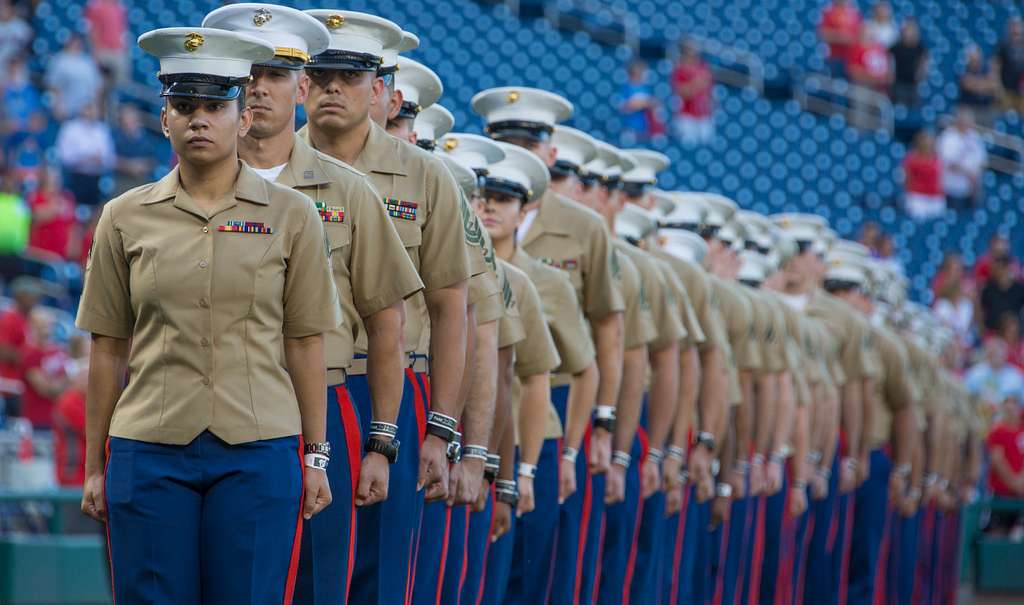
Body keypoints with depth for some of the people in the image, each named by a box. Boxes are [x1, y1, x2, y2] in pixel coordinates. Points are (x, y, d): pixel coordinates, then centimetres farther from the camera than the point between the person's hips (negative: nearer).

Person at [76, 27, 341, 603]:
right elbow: (108, 350, 8)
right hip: (149, 452, 1)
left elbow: (305, 345, 5)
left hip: (258, 453, -1)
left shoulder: (291, 215, 3)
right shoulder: (126, 219, 6)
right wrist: (95, 465, 8)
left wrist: (316, 457, 3)